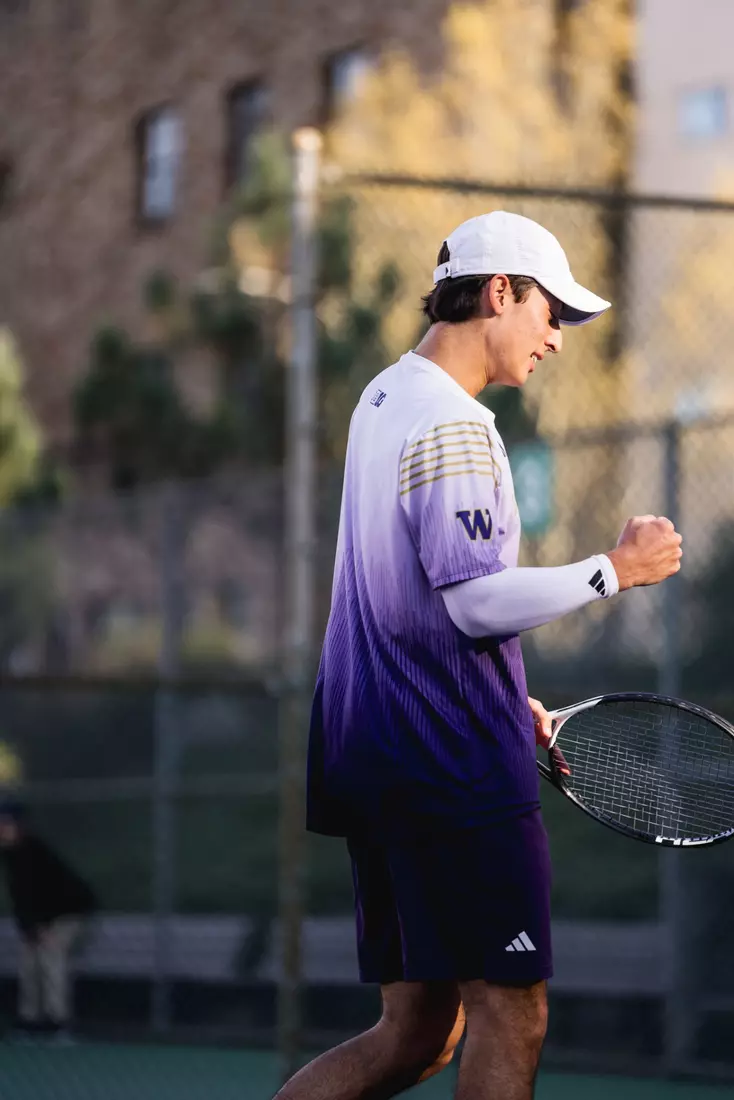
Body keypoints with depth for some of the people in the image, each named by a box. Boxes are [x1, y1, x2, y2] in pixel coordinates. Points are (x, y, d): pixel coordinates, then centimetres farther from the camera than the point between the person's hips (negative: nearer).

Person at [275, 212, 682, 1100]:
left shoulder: (384, 399, 18)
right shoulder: (451, 423, -14)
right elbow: (476, 599, -20)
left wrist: (510, 702, 23)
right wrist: (616, 569, -11)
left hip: (377, 750, 10)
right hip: (456, 761, -10)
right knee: (510, 1018, -4)